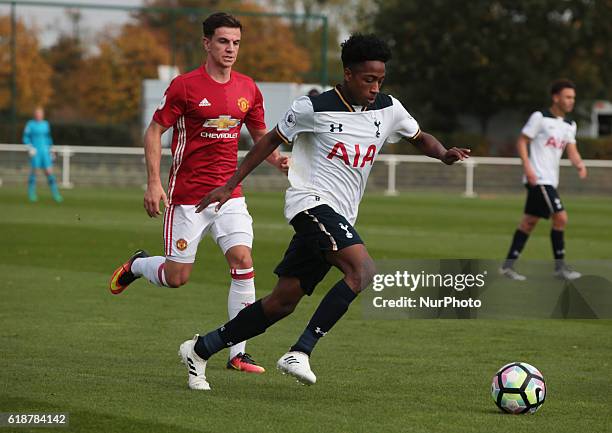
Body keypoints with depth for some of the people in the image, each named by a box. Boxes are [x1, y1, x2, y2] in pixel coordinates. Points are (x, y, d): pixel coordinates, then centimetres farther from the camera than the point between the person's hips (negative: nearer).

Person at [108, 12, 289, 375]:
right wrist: (154, 183, -13)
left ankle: (238, 352, -5)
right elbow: (154, 131, -5)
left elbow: (260, 134, 19)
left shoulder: (248, 89, 5)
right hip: (187, 198, -4)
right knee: (177, 276, 0)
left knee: (243, 263, -12)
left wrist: (276, 158, -3)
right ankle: (138, 265, 36)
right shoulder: (185, 86, -9)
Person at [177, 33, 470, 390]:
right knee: (365, 270, -29)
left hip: (341, 218, 7)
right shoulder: (314, 108, -8)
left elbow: (421, 138, 22)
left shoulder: (388, 109, 7)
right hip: (312, 203, -7)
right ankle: (300, 353, -28)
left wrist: (444, 154, -1)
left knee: (282, 303, 6)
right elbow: (272, 140, 5)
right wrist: (230, 185, 7)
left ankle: (201, 349, 19)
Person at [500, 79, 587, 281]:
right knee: (560, 217, -14)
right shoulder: (540, 118, -8)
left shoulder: (570, 125, 14)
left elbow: (571, 150, 8)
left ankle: (508, 265, 15)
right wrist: (527, 167, -17)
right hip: (538, 178, -8)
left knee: (530, 221, 10)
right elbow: (522, 141, -6)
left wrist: (579, 164, -14)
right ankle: (560, 266, -6)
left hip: (550, 179, 8)